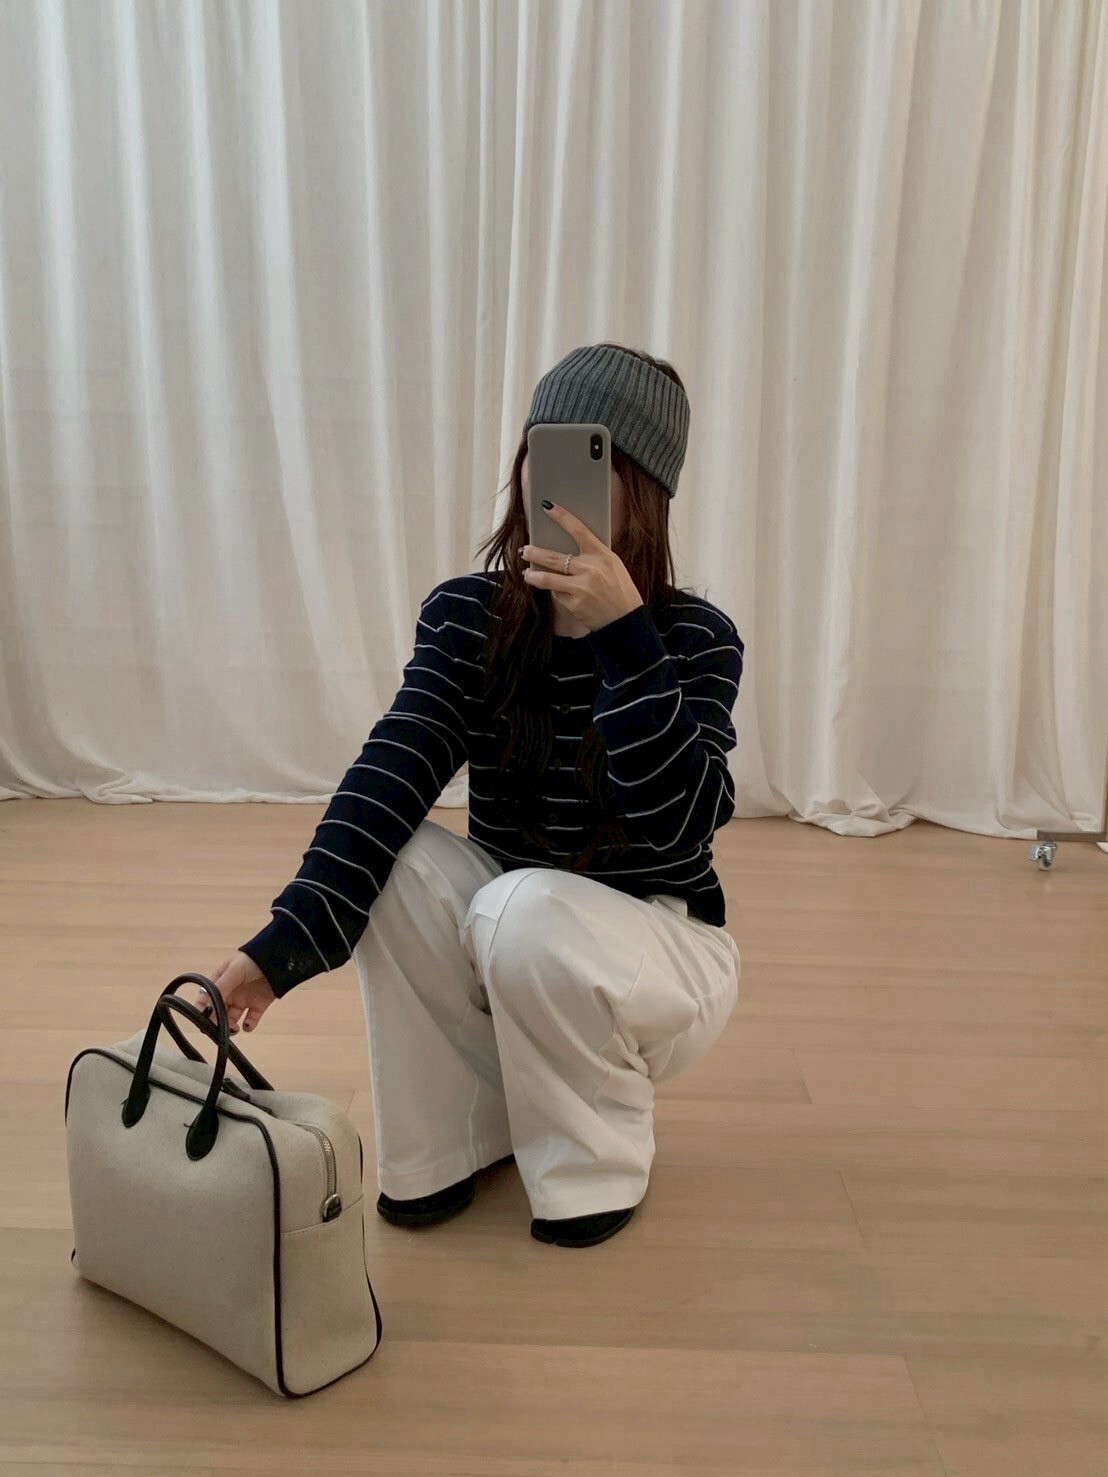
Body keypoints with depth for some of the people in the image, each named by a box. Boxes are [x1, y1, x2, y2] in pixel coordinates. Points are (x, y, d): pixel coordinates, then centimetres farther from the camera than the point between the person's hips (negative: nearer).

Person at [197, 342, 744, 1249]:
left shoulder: (696, 638, -16)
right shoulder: (467, 615, -10)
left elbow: (684, 826, -31)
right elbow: (392, 774, -25)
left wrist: (621, 635, -40)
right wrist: (288, 940, -39)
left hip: (660, 946, -3)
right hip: (509, 931, 3)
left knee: (526, 914, -34)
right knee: (386, 857, -25)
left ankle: (601, 1156, -3)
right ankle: (465, 1136, -2)